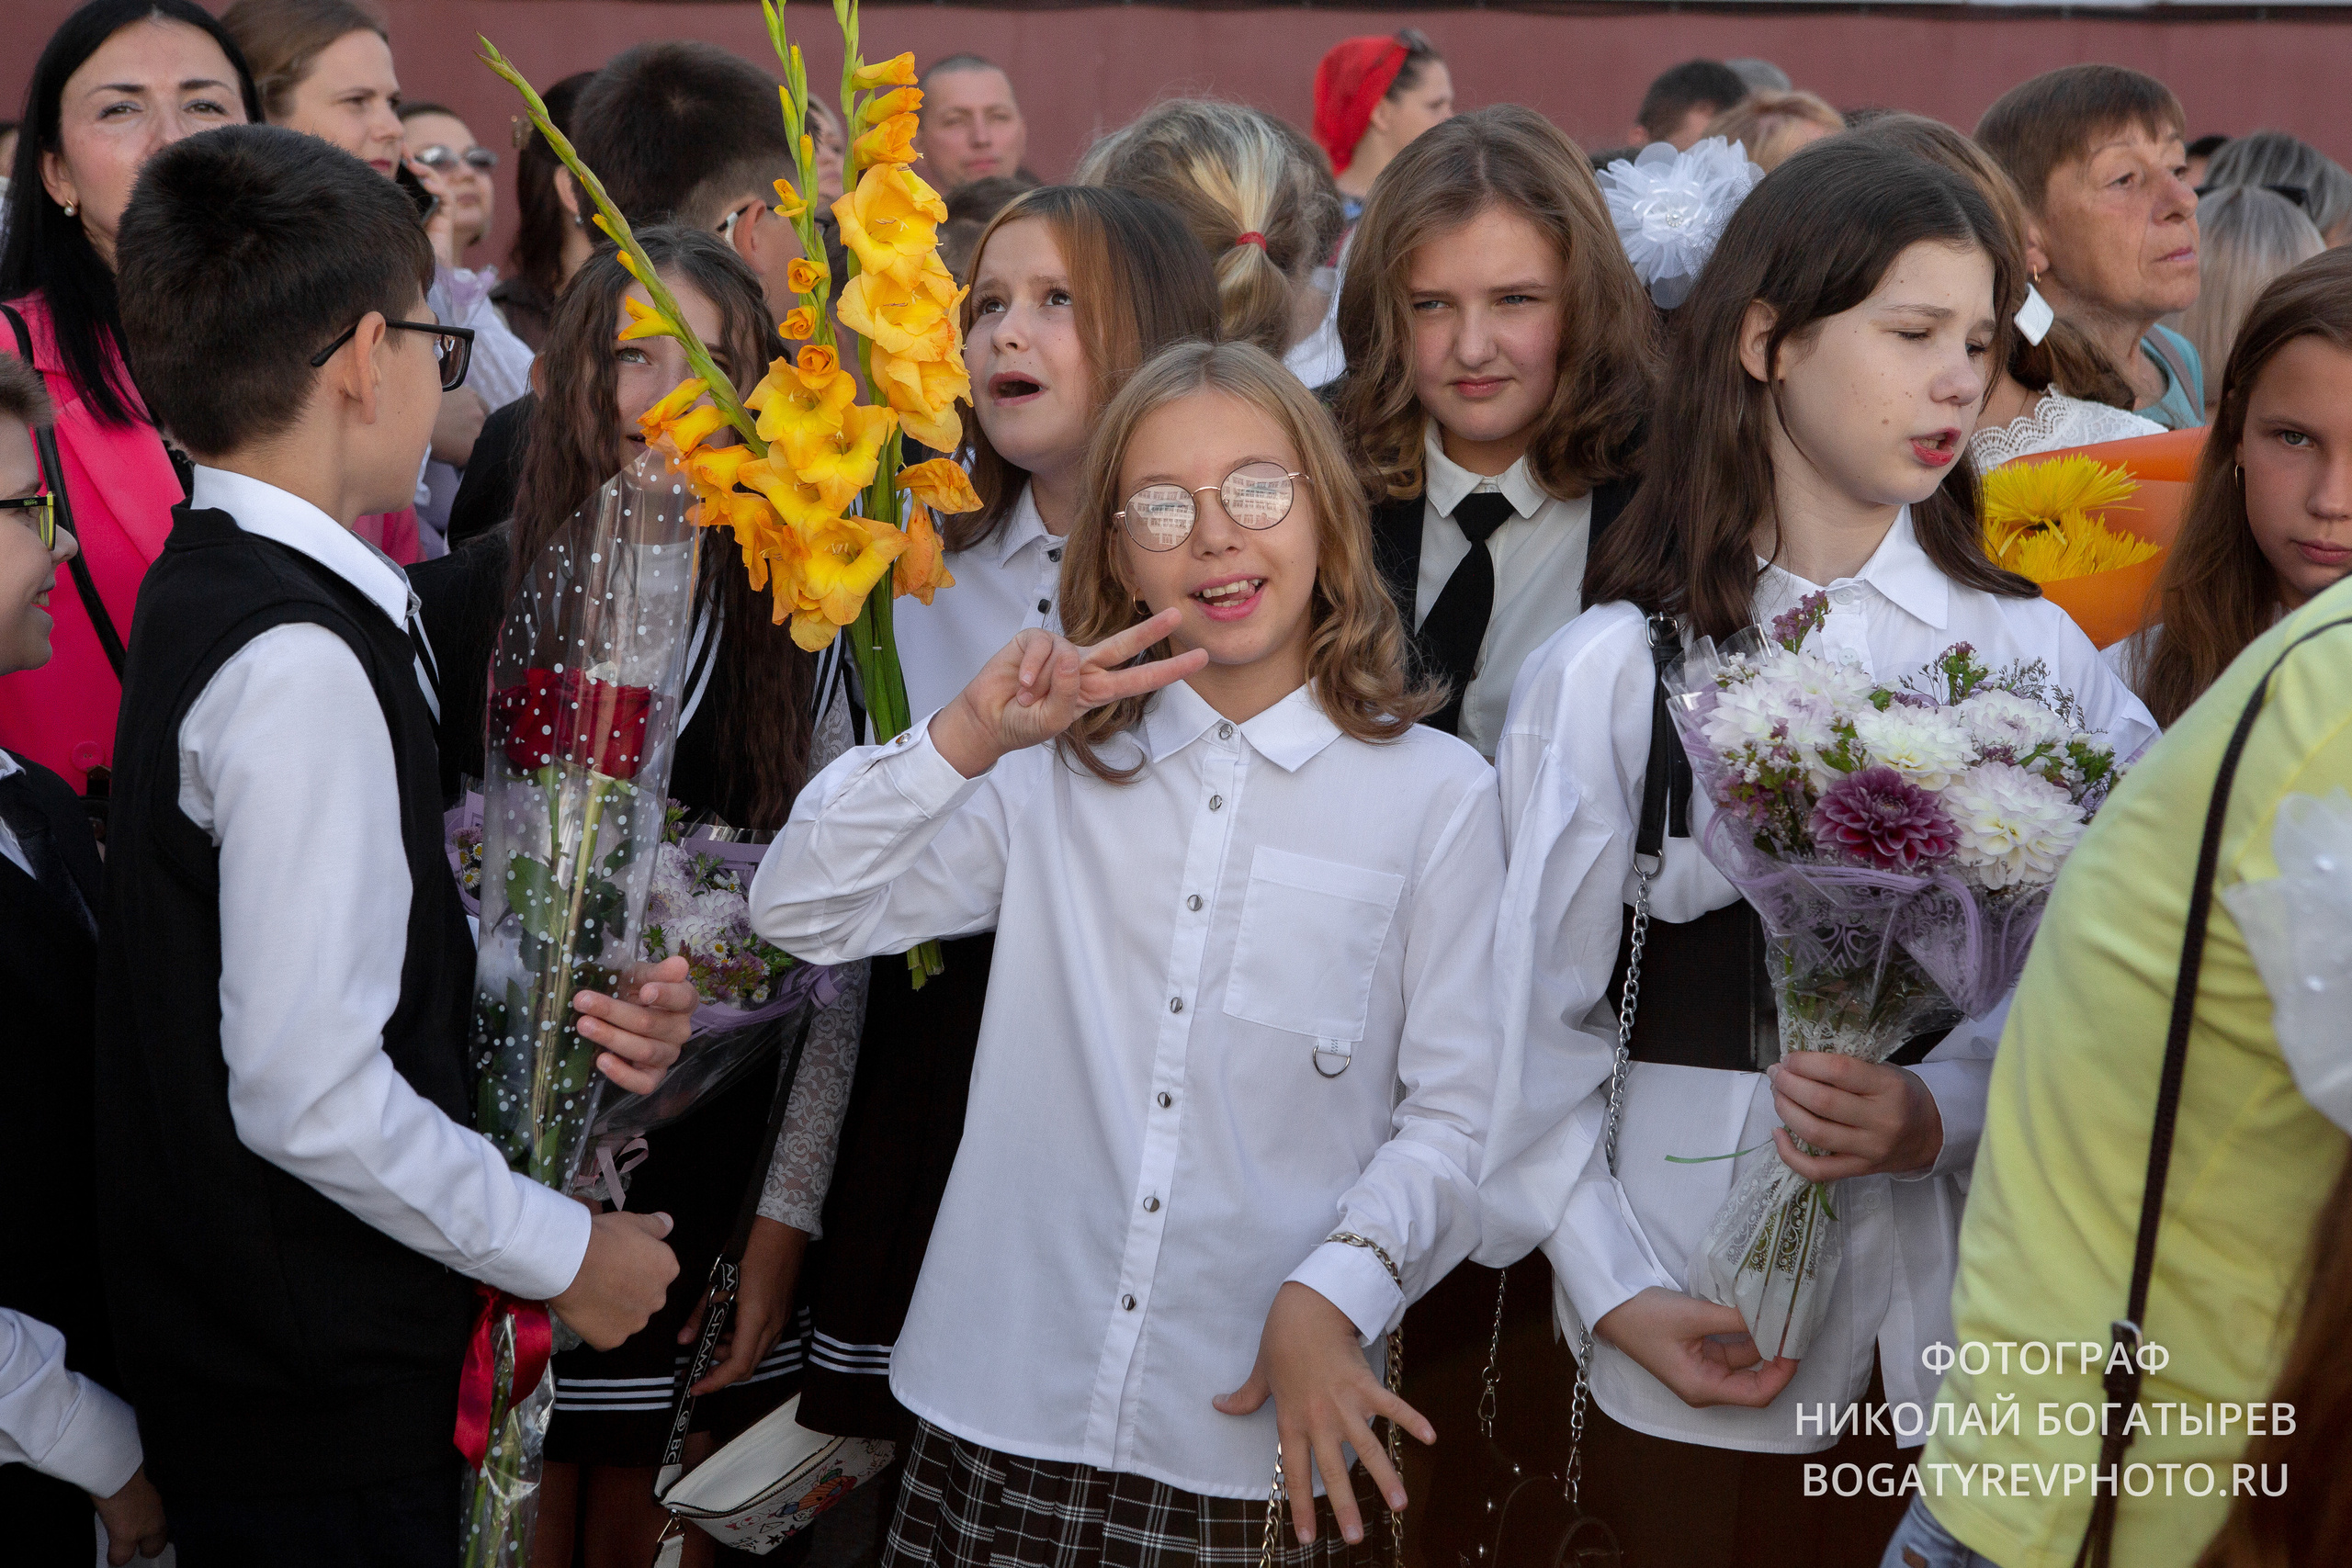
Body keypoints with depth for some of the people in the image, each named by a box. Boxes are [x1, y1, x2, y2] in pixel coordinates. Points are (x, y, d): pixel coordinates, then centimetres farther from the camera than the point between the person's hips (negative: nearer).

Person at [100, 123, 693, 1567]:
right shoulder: (301, 661, -24)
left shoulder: (211, 589, 7)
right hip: (321, 1394, -9)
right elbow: (309, 1094, -26)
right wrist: (563, 1254, -14)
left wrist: (560, 1004, 2)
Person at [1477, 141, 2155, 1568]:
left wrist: (1945, 1111, -20)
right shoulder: (1612, 670, -1)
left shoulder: (2034, 655, 3)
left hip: (1966, 1318, 1)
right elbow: (1541, 1017, 0)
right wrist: (1615, 1286, -7)